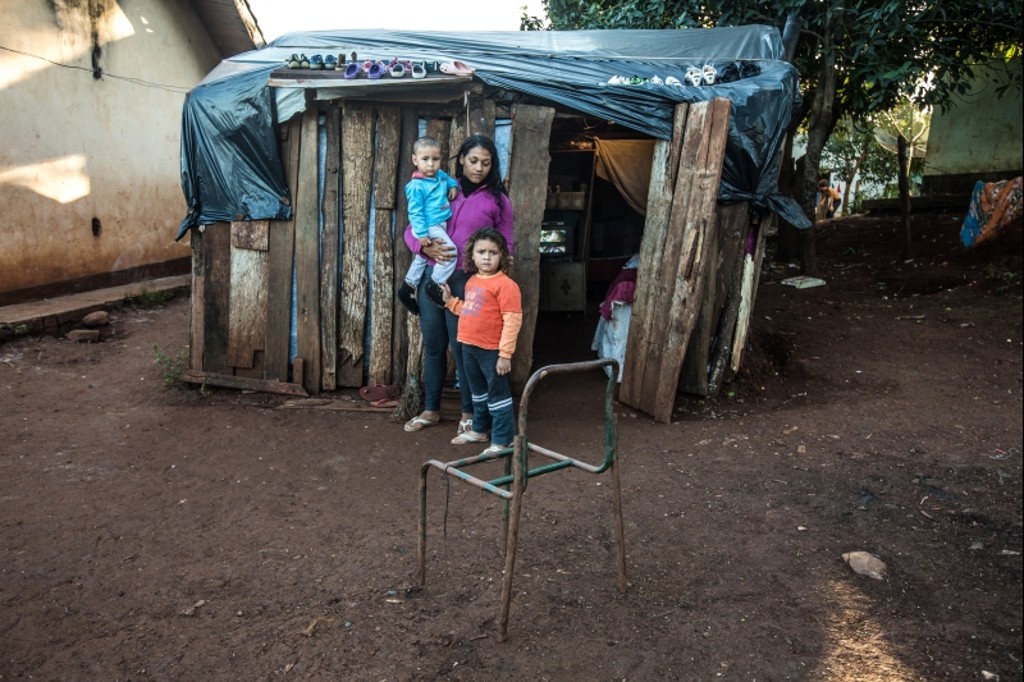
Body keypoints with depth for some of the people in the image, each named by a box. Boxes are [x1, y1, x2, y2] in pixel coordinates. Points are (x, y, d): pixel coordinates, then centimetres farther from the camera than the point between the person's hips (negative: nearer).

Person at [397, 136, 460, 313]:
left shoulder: (440, 175, 6)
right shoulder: (416, 186, -18)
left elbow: (449, 179, 31)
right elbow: (415, 212, -19)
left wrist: (453, 186, 9)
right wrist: (422, 234, -24)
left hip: (439, 225, 9)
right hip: (430, 227, -9)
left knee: (422, 257, 20)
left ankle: (407, 288, 34)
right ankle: (435, 287, -8)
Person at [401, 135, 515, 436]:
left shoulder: (498, 201, 3)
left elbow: (505, 249, 4)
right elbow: (411, 230, 9)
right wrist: (426, 247, -12)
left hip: (467, 281, -3)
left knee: (462, 348, 2)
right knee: (433, 345, 11)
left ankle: (469, 412, 18)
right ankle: (431, 409, 25)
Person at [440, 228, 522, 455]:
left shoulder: (505, 284, -17)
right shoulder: (471, 281, 11)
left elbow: (512, 321, -20)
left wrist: (505, 354, -22)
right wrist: (450, 300, 11)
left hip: (491, 350, -8)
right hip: (469, 347, 8)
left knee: (498, 394, 2)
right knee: (478, 392, 23)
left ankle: (503, 441, 12)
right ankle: (479, 429, 40)